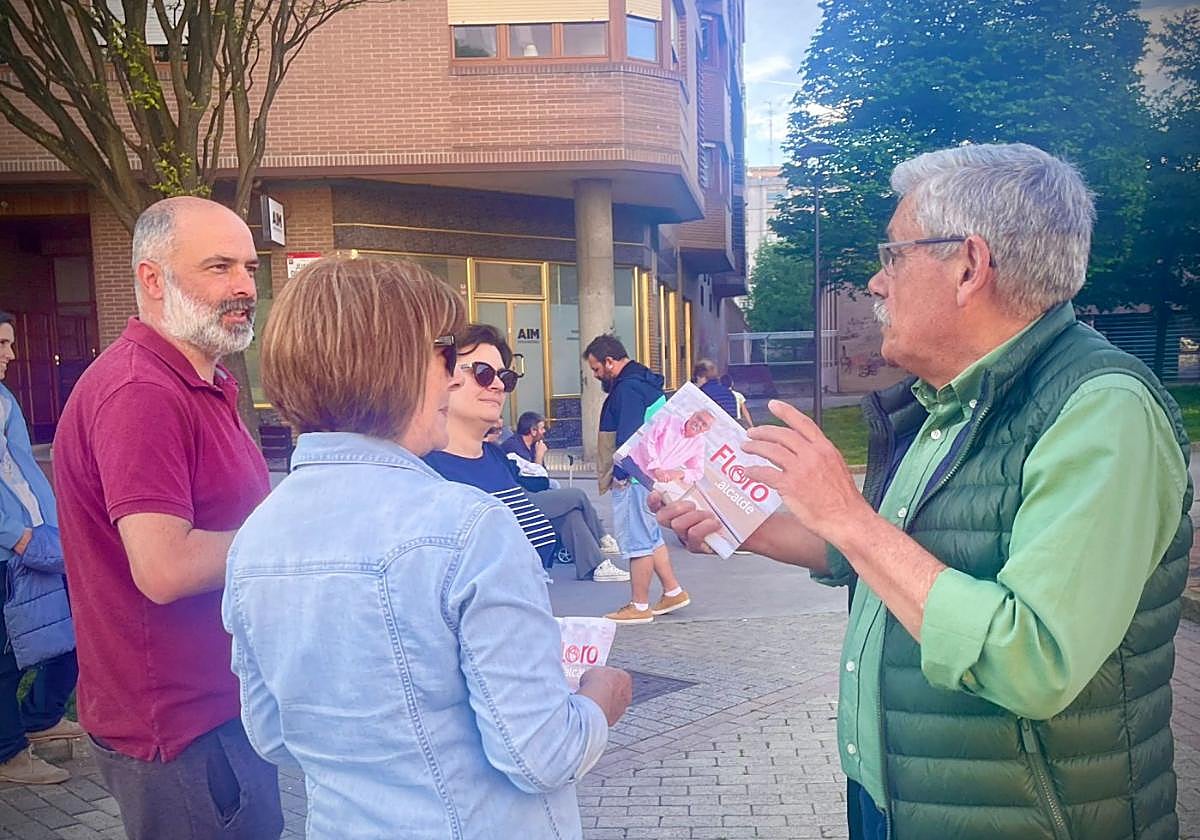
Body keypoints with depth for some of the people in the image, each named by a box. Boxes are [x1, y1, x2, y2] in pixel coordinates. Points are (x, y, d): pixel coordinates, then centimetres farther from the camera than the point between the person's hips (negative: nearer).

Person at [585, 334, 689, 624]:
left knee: (636, 540, -2)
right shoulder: (643, 381, 15)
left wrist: (620, 473, -17)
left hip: (633, 478, -11)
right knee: (650, 536, 19)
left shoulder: (628, 388, -17)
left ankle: (639, 607, 7)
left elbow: (628, 436, -24)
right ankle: (673, 592, 25)